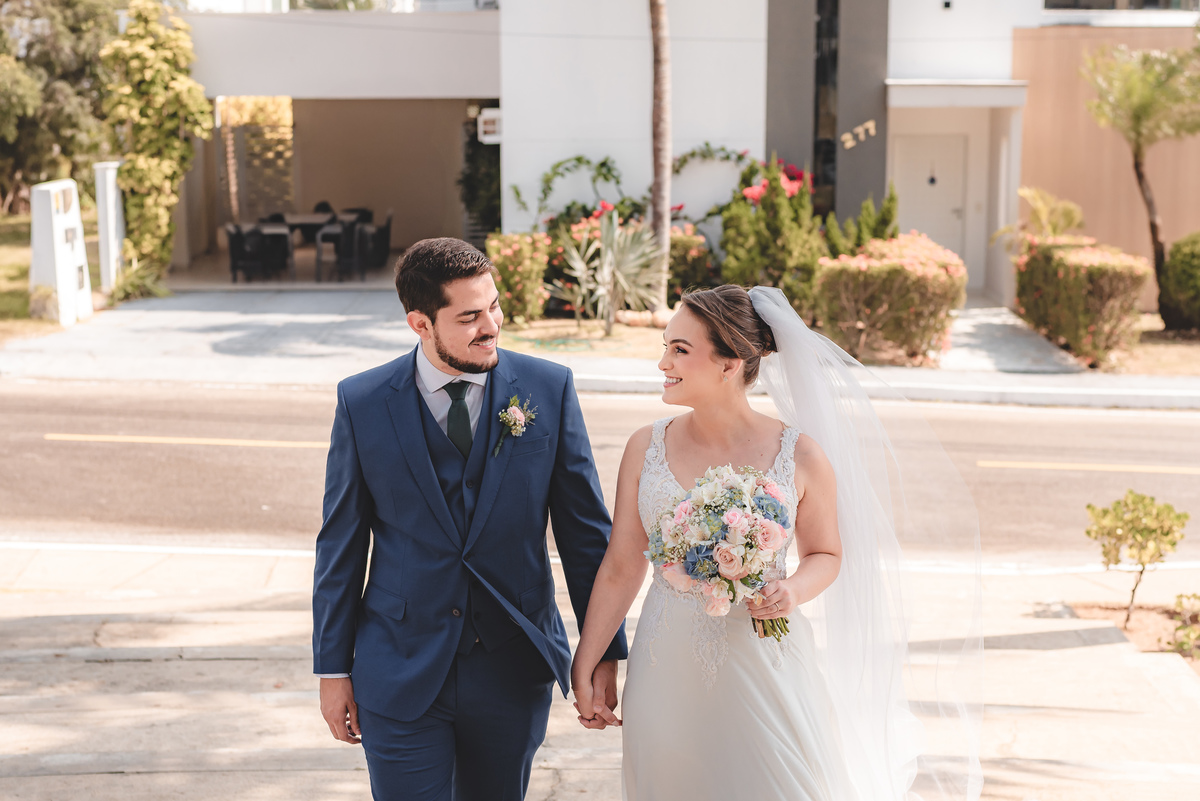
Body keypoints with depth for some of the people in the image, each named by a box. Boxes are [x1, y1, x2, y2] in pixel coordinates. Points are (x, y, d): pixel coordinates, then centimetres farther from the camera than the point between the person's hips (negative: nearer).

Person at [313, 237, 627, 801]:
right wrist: (333, 669, 3)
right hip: (400, 677, -1)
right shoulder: (363, 403, -5)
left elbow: (586, 531, 0)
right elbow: (342, 544, 2)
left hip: (513, 671, 1)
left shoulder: (548, 389, -4)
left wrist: (604, 653, 1)